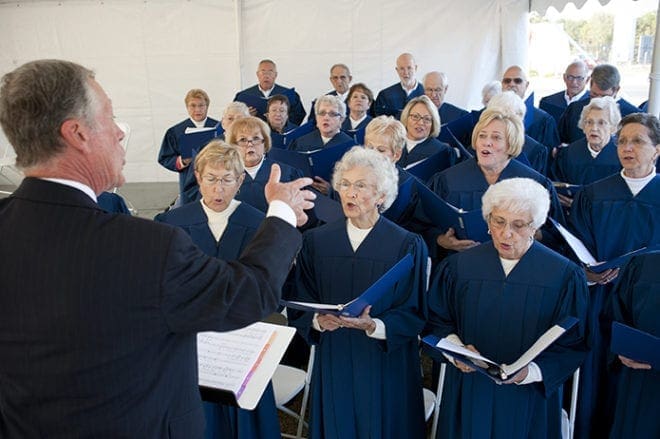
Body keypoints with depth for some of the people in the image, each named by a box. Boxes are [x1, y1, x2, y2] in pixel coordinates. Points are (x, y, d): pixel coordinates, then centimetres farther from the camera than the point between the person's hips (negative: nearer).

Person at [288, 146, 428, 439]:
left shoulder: (407, 246, -8)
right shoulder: (316, 241, 0)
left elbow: (413, 315, -8)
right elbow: (301, 306, 3)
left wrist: (373, 326, -25)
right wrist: (318, 321, -18)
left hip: (386, 365, -2)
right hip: (333, 363, 2)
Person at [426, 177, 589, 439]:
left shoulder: (565, 276, -10)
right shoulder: (458, 267, -5)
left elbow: (573, 345, -8)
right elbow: (437, 320, 2)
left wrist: (530, 371, -22)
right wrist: (456, 348, -17)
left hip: (529, 400, -1)